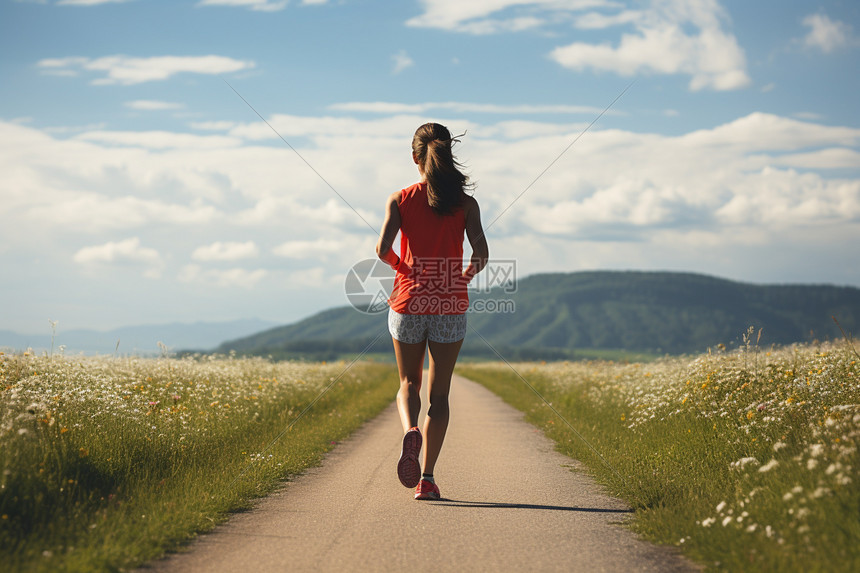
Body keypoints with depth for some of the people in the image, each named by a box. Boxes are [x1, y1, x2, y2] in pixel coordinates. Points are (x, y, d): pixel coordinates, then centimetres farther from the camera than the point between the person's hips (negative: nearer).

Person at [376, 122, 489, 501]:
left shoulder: (400, 200, 0)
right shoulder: (465, 204, -1)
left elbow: (383, 249, -12)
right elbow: (481, 254, -10)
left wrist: (402, 267, 8)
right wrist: (465, 276, 9)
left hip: (408, 302, 0)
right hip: (450, 306, 0)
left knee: (409, 383, 18)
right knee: (439, 392, 9)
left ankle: (410, 431, -14)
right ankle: (427, 478, 4)